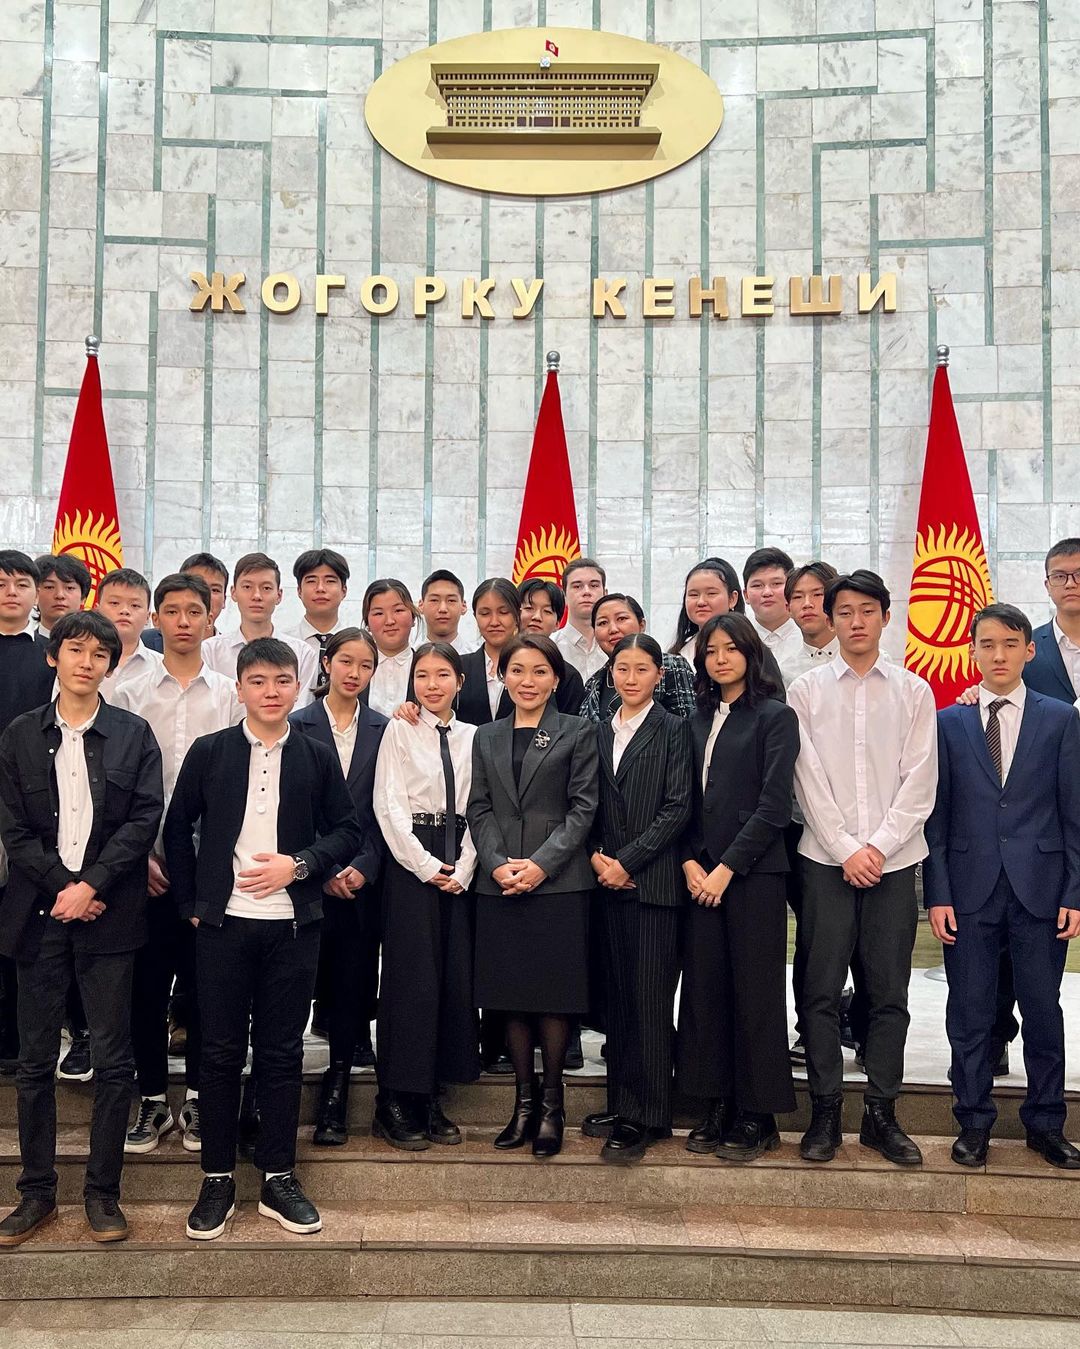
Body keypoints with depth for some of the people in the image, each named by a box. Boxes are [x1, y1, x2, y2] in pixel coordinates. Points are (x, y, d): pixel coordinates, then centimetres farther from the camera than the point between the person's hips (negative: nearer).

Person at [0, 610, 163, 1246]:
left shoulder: (134, 734, 4)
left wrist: (90, 885, -12)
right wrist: (61, 887, -9)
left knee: (114, 1060, 2)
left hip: (108, 913, -1)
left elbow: (145, 818, -4)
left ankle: (103, 1191, 15)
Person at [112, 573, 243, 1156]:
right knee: (146, 983, 6)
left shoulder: (230, 695, 5)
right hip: (147, 862, 1)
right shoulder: (129, 695, 6)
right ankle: (153, 1101, 20)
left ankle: (197, 1099, 19)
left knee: (204, 982, 5)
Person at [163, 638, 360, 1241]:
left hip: (293, 924, 0)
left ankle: (279, 1179, 19)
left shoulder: (317, 757, 4)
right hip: (223, 922, 0)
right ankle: (218, 1181, 19)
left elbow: (348, 829, 5)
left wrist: (297, 865, -10)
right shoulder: (209, 752, 3)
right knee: (221, 1052, 6)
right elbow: (178, 827, 8)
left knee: (283, 1053, 7)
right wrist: (190, 903, 4)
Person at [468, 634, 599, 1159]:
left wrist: (542, 863, -13)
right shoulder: (487, 737, 14)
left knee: (553, 994, 1)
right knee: (511, 996, 7)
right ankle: (524, 1101, 19)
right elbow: (479, 809, 9)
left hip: (559, 883, -3)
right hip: (499, 885, 3)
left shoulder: (577, 734, 4)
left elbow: (582, 807, -3)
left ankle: (552, 1104, 14)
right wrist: (497, 863, -7)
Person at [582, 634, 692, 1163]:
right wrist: (596, 856, -2)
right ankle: (620, 1103, 18)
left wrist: (627, 860, -11)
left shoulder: (674, 729, -1)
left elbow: (677, 807, -7)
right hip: (609, 881, 5)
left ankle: (642, 1117, 4)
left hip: (654, 881, -5)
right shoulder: (599, 732, 13)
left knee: (650, 998, -2)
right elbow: (589, 805, 14)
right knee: (618, 995, 9)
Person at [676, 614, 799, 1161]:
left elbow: (773, 806, -10)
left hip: (753, 872, -5)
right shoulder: (699, 720, 14)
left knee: (754, 991, 1)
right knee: (705, 987, 6)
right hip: (703, 873, 5)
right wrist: (690, 861, -2)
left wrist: (726, 868, -12)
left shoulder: (775, 717, -3)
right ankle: (718, 1106, 18)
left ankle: (757, 1116, 12)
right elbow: (687, 802, 12)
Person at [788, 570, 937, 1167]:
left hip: (893, 860, 1)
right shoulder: (806, 691, 4)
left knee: (889, 991, 5)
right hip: (825, 859, 0)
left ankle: (881, 1113, 16)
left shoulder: (914, 692, 6)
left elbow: (919, 783, 0)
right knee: (821, 990, 1)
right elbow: (809, 782, -1)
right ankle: (825, 1112, 12)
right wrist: (847, 849, -8)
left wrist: (878, 846, -9)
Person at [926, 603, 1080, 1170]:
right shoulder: (948, 723, 5)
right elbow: (937, 815, 3)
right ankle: (974, 1123, 21)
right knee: (970, 1014, 7)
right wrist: (937, 893, -3)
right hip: (970, 888, 0)